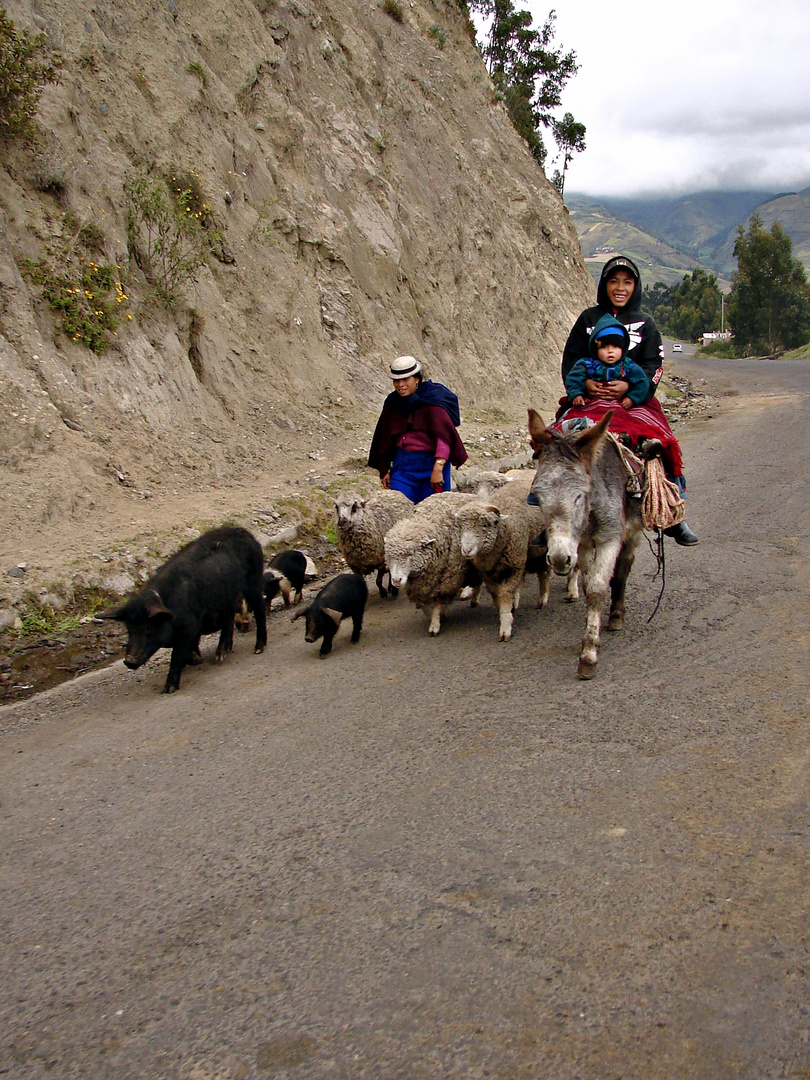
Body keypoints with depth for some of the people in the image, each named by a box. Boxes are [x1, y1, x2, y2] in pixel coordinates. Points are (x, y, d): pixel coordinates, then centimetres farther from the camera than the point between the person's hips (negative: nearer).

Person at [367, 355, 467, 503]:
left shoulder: (432, 400, -10)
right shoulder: (392, 403, 7)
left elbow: (444, 435, -21)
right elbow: (384, 438, 16)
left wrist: (438, 469, -30)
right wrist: (384, 470, 16)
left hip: (430, 464, -4)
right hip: (403, 465, 5)